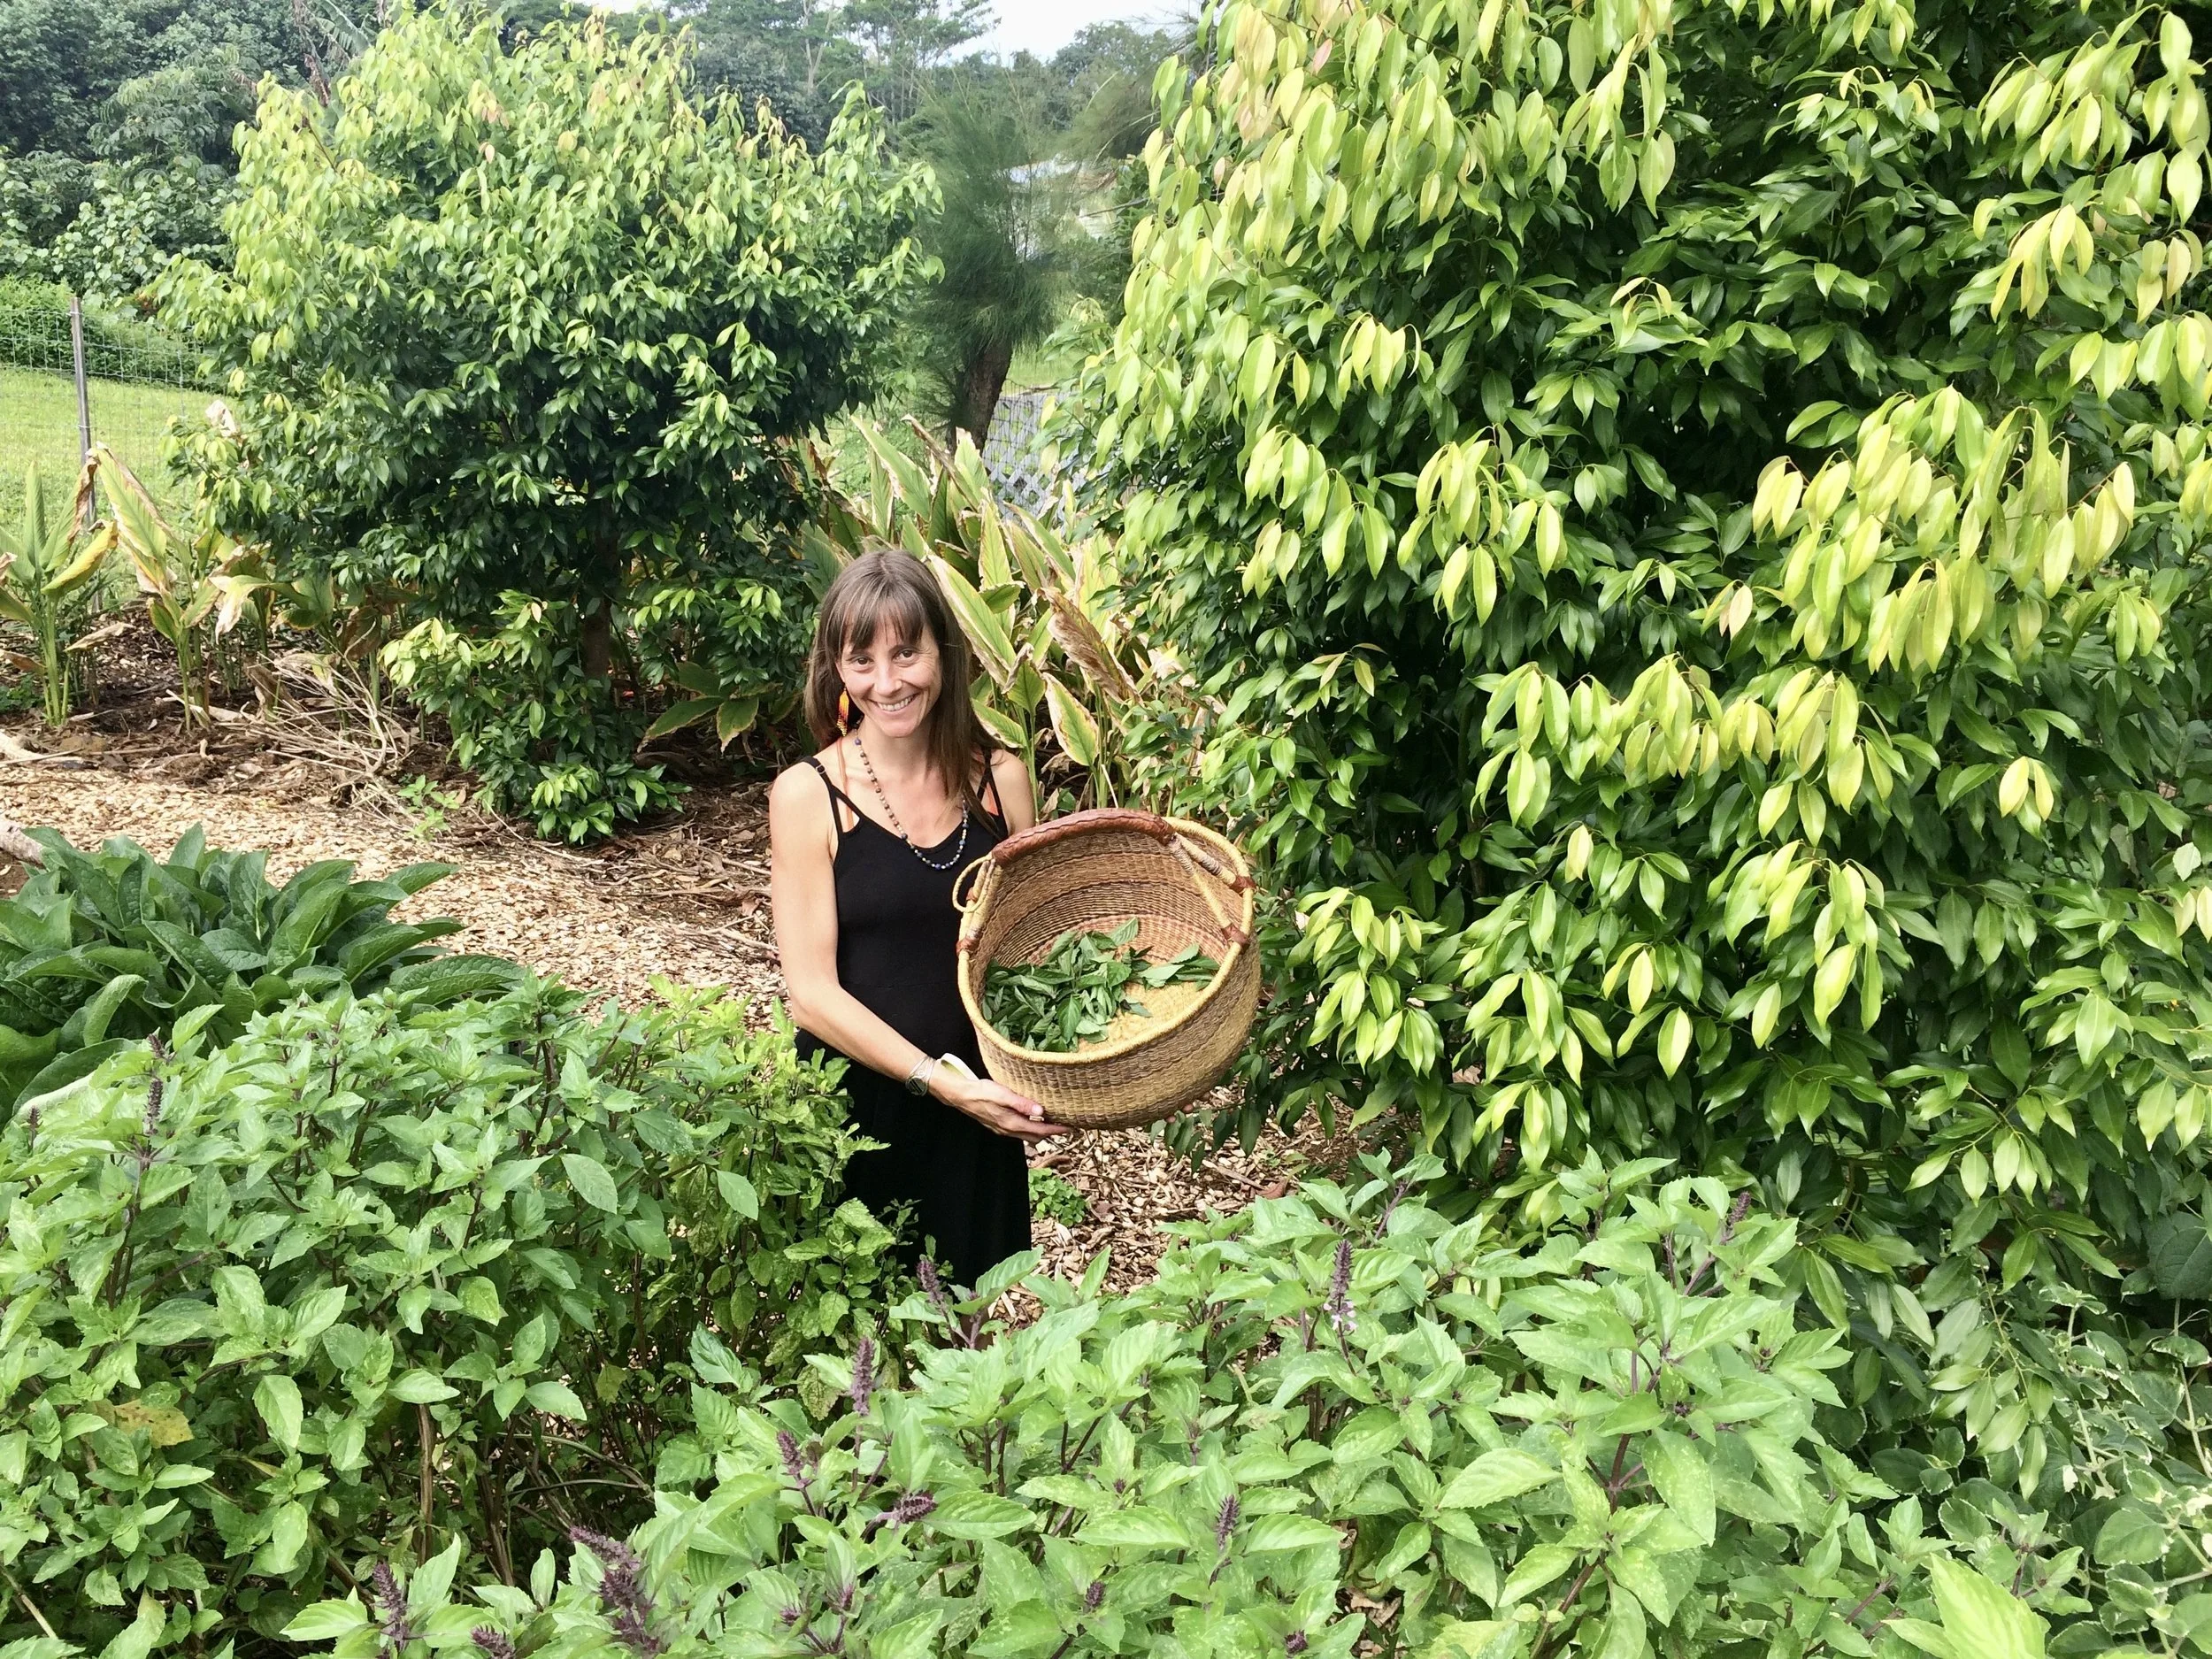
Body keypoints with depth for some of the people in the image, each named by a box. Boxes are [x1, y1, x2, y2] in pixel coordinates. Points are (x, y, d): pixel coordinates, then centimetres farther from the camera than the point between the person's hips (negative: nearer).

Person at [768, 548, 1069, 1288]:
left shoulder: (1001, 781, -1)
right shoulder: (808, 794, -10)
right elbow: (813, 992, -13)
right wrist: (939, 1080, -22)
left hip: (976, 1113, 3)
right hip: (853, 1108, -3)